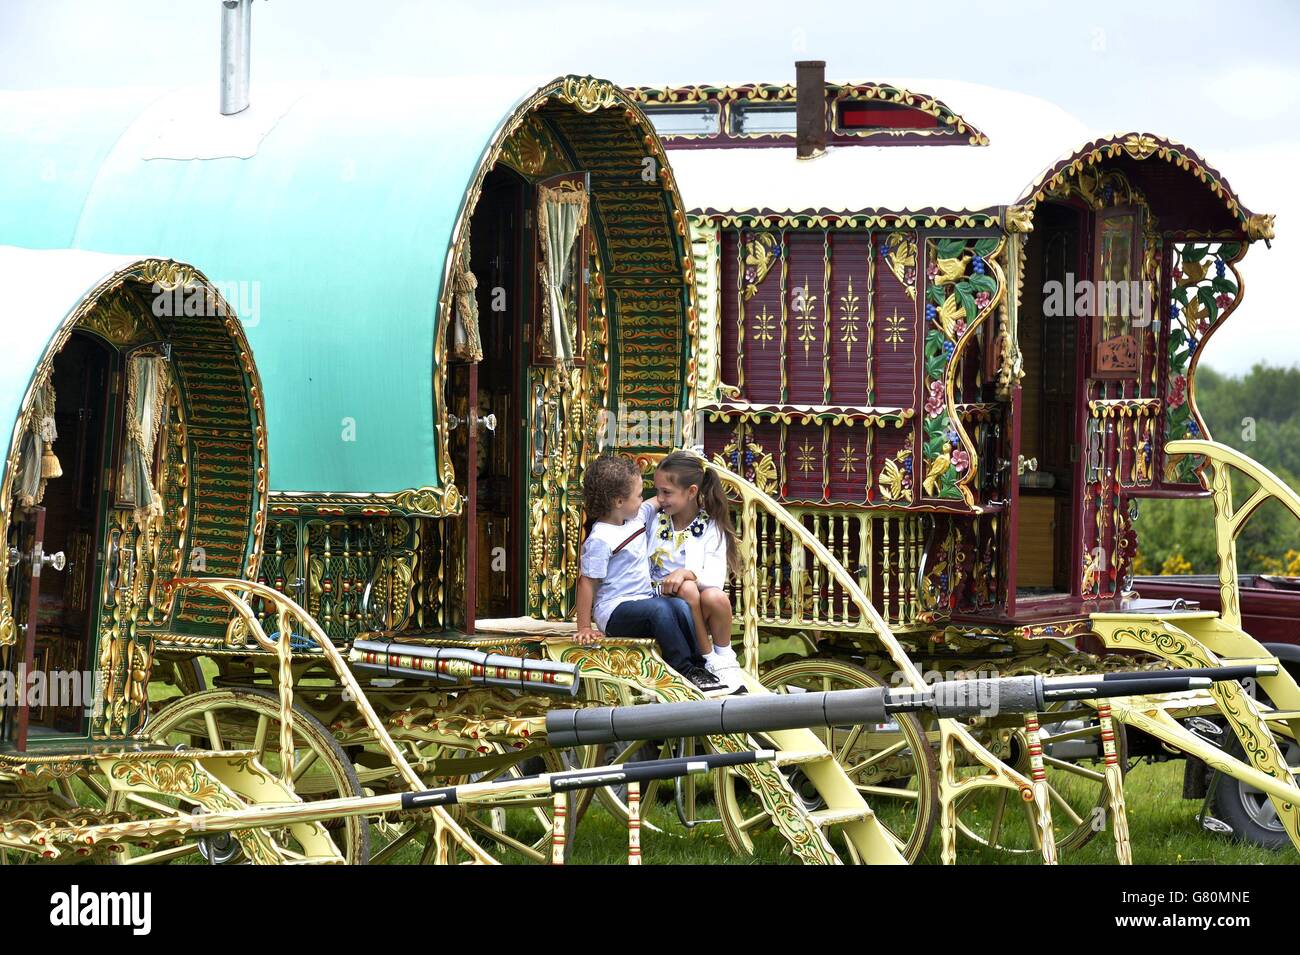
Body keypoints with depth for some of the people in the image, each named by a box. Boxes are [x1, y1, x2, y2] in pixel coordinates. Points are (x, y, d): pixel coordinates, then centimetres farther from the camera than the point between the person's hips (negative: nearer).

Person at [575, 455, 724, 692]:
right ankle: (684, 670, -29)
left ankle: (698, 665, -18)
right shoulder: (600, 539, -17)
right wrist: (584, 628, -15)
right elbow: (587, 583, -15)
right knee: (660, 609, -32)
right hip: (615, 612, -8)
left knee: (681, 606, -19)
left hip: (644, 599, 8)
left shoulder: (636, 519, 8)